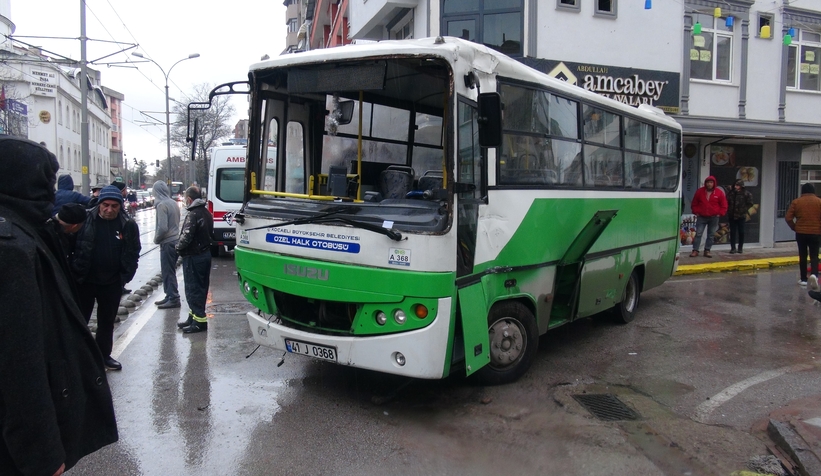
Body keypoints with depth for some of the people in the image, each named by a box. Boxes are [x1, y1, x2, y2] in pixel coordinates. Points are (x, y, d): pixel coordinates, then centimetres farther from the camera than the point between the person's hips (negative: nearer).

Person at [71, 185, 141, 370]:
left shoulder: (128, 226, -4)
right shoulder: (85, 219, -10)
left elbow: (133, 253, 2)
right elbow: (72, 246, -4)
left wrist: (125, 276, -6)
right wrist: (76, 272, -10)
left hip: (112, 283, 2)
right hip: (85, 281, -2)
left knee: (107, 321, 16)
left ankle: (104, 355, 31)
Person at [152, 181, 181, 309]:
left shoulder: (162, 205, -16)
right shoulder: (173, 203, 8)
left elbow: (162, 227, -21)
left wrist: (156, 239, -4)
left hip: (167, 242, -8)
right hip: (175, 240, 8)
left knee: (168, 272, -2)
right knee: (169, 271, 16)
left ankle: (173, 299, 1)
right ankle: (170, 296, 23)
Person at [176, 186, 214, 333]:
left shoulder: (193, 215, -19)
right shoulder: (207, 213, 10)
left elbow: (186, 237, -25)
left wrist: (178, 247, -6)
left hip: (193, 256, -9)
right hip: (205, 254, 9)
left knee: (192, 289, -3)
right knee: (200, 288, 16)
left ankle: (199, 321, -1)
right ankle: (194, 316, 28)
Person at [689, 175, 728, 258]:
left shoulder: (719, 192, -1)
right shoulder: (699, 191, 2)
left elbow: (724, 206, 4)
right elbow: (694, 204, 11)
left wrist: (720, 214, -4)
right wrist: (696, 212, 2)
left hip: (714, 218, 0)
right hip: (701, 217, 0)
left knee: (711, 235, 5)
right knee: (698, 234, -4)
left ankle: (707, 251, 12)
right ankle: (695, 250, -2)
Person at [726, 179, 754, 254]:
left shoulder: (746, 193, -7)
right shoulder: (731, 192, 4)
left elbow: (750, 204, -3)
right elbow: (727, 202, 11)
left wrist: (743, 210, -7)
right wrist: (728, 211, 2)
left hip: (741, 216, -3)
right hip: (732, 215, 3)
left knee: (741, 232, 7)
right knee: (732, 232, 4)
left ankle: (740, 248, 18)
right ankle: (733, 248, 9)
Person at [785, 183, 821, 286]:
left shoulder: (796, 202, 0)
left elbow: (788, 218, -5)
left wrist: (794, 228, 7)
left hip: (801, 233, 1)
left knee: (803, 256, 9)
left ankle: (803, 279, 12)